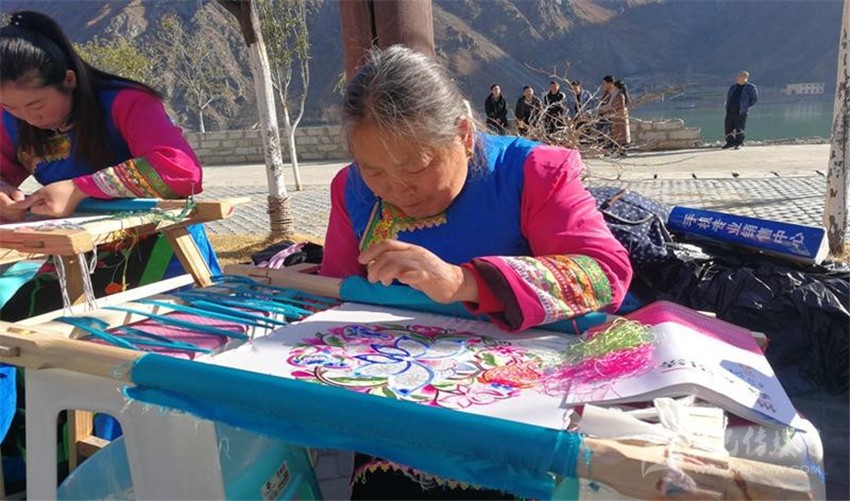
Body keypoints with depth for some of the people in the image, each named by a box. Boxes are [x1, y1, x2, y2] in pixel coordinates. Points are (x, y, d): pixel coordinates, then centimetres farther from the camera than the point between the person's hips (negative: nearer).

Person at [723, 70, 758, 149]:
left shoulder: (750, 88, 1)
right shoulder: (733, 87, 16)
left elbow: (754, 99, 2)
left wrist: (746, 107, -3)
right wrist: (727, 106, 13)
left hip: (741, 113, -5)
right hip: (730, 112, 5)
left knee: (739, 129, -3)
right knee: (728, 127, 3)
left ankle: (738, 143, 7)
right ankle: (730, 142, 16)